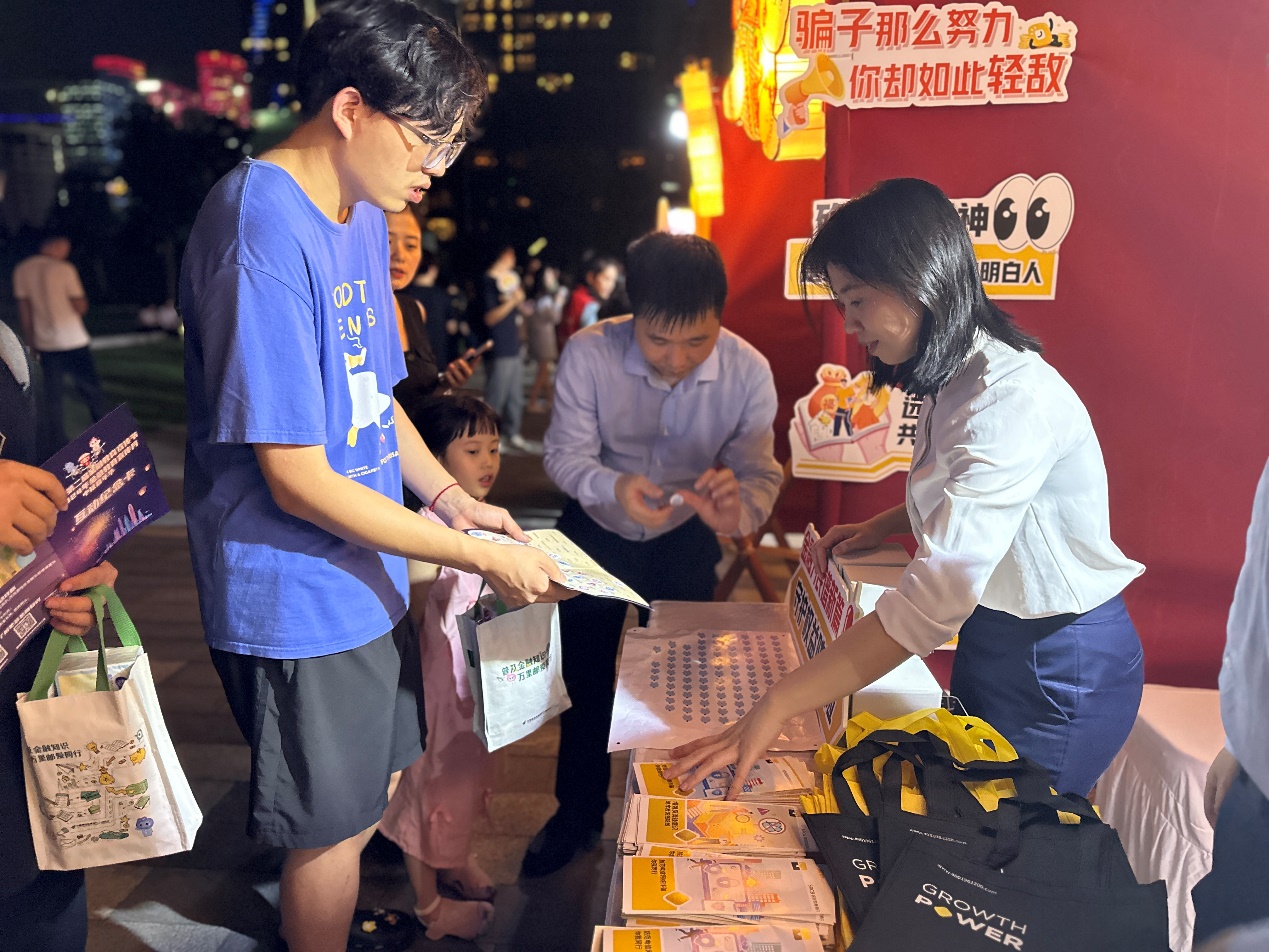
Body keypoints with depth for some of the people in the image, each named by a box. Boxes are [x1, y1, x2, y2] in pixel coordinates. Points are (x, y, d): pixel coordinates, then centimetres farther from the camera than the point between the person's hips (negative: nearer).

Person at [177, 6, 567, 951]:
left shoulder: (362, 213, 6)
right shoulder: (264, 236, -25)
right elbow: (298, 481, -25)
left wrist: (450, 496, 2)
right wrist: (483, 559, -20)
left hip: (364, 574, 9)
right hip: (300, 594, -9)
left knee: (374, 790, 26)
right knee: (332, 829, 12)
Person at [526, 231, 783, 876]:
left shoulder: (748, 373, -25)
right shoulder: (588, 353, -28)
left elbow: (760, 472, -22)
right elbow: (566, 453, -23)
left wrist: (737, 506, -46)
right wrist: (613, 487, -45)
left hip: (685, 540, 1)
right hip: (596, 532, 0)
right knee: (587, 682, 12)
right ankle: (577, 816, 37)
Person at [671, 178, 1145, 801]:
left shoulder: (1010, 398, -30)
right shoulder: (953, 380, 2)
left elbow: (933, 603, -37)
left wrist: (776, 707, -37)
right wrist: (883, 525, 3)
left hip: (1061, 668, -9)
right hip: (992, 639, 9)